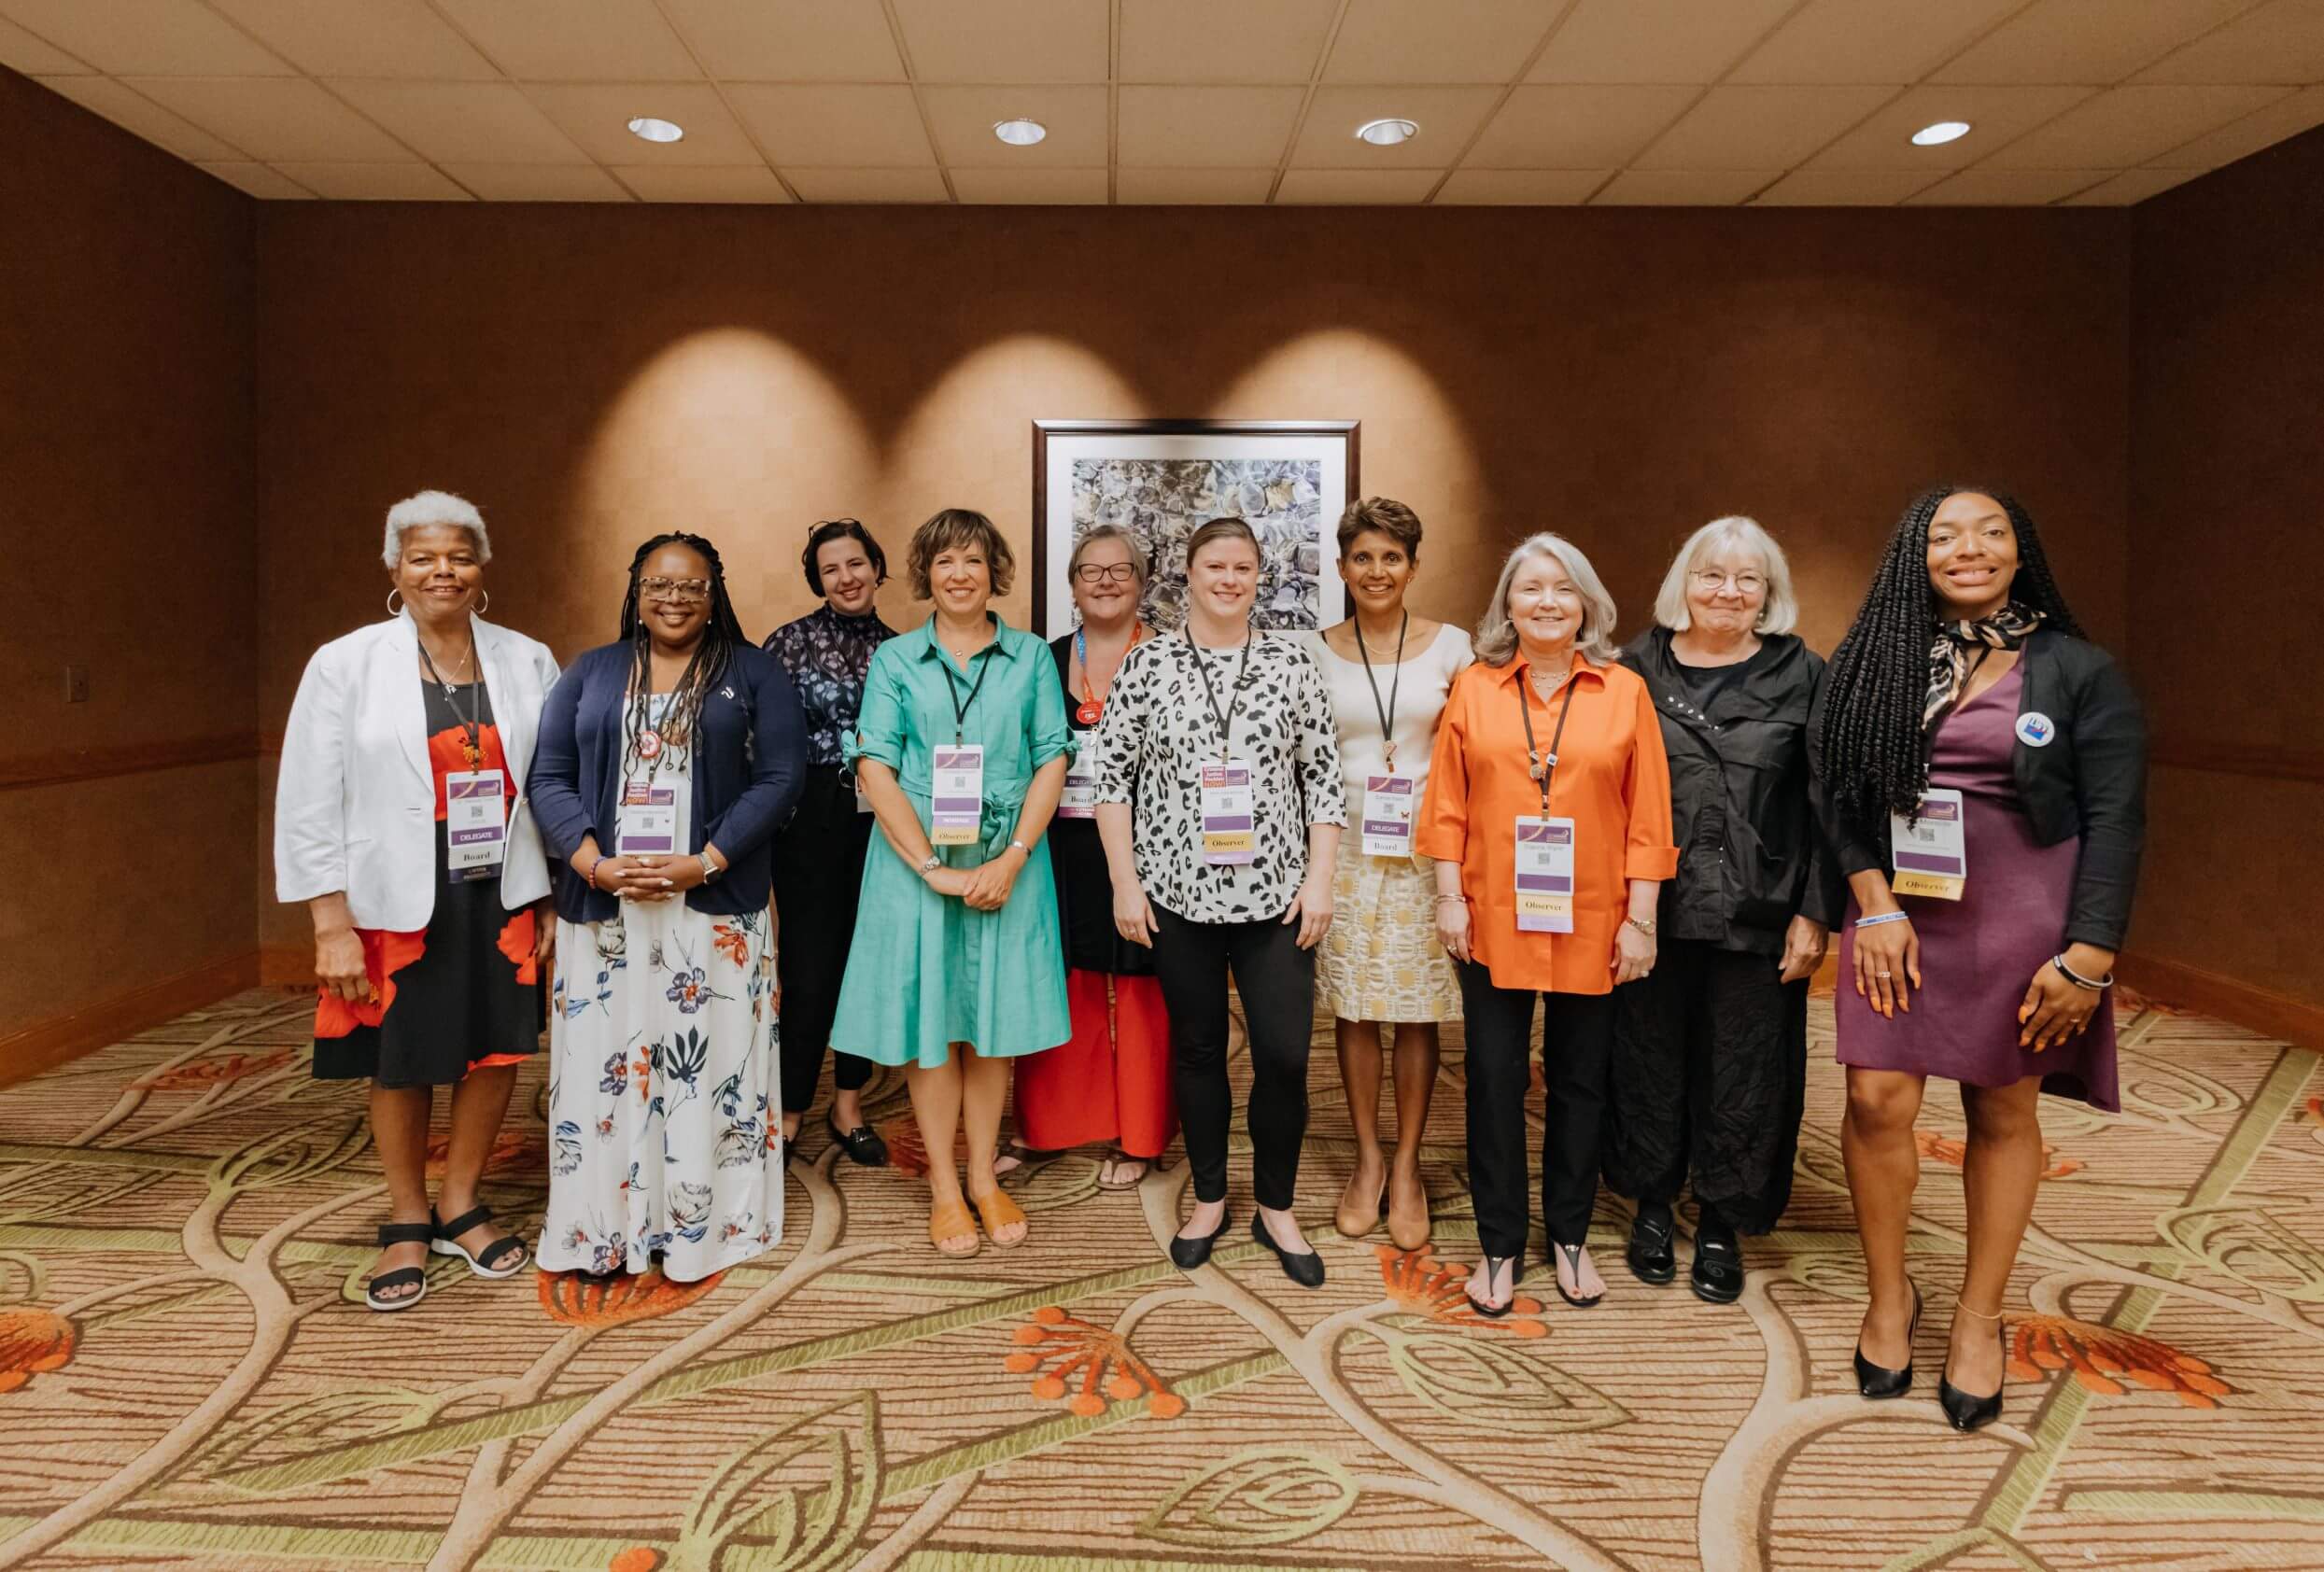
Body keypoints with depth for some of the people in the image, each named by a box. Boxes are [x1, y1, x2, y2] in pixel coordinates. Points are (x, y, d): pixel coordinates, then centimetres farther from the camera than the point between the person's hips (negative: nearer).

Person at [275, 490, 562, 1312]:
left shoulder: (527, 662, 1)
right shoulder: (345, 665, -5)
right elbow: (309, 804, -5)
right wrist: (332, 926, -9)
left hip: (501, 900, 2)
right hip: (396, 904, -2)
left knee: (495, 1051, 10)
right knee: (400, 1066, 10)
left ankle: (460, 1205, 32)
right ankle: (406, 1222, 31)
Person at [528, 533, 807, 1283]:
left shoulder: (754, 673, 5)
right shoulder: (590, 674, 12)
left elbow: (779, 778, -4)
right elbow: (548, 778, 5)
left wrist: (703, 863, -14)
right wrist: (596, 863, -11)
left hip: (715, 909, -2)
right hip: (603, 910, 2)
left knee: (710, 1063, 2)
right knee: (604, 1063, 5)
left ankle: (704, 1221, 13)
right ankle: (605, 1224, 16)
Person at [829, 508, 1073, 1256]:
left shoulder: (1031, 657, 6)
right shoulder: (895, 660, 4)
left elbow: (1052, 760, 1)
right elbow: (875, 767, -5)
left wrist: (1012, 859, -12)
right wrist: (934, 866, -14)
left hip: (1006, 865, 1)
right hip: (916, 864, -1)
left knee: (993, 1021, 9)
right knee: (930, 1023, 5)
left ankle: (984, 1178, 23)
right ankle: (944, 1188, 17)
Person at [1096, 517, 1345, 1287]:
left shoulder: (1293, 662, 3)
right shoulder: (1147, 663, 1)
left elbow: (1323, 776, 3)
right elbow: (1114, 774, 1)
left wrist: (1320, 878, -4)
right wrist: (1125, 880, -4)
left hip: (1275, 891, 0)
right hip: (1178, 890, 0)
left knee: (1284, 1054, -1)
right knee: (1196, 1048, 12)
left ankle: (1276, 1207, 20)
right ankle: (1208, 1198, 30)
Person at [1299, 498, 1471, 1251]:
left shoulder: (1450, 646, 2)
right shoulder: (1317, 651, 4)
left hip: (1425, 849, -1)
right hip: (1345, 849, 1)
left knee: (1417, 1012, 4)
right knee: (1352, 1009, 6)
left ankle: (1406, 1167, 18)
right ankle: (1367, 1157, 22)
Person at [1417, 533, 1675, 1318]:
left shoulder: (1624, 692, 1)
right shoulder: (1474, 689, 3)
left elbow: (1647, 815, 0)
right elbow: (1447, 805, 3)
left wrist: (1640, 919, -3)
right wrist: (1450, 896, -3)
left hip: (1590, 925, 0)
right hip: (1492, 922, 0)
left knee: (1579, 1080, 11)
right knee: (1495, 1079, 7)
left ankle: (1569, 1234, 30)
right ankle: (1500, 1244, 22)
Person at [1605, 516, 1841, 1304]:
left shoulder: (1802, 675, 1)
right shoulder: (1638, 669, 3)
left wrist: (1814, 912, -5)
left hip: (1756, 915, 0)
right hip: (1650, 908, 1)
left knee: (1742, 1067, 8)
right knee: (1650, 1055, 11)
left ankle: (1722, 1223, 26)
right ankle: (1652, 1203, 30)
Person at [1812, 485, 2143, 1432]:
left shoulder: (2078, 672, -1)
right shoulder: (1877, 660, 5)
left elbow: (2116, 820, -4)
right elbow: (1838, 793, 3)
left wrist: (2089, 957, -11)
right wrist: (1875, 904, -8)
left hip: (2021, 925, -1)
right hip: (1899, 915, 2)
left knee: (2003, 1112, 6)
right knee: (1877, 1101, -3)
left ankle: (1980, 1318, 22)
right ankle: (1888, 1297, 18)